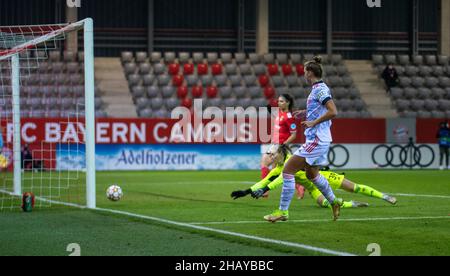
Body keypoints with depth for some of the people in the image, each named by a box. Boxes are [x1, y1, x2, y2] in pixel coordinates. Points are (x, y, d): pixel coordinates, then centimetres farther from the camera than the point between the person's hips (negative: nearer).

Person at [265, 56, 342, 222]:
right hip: (319, 140, 10)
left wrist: (313, 122, -20)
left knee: (288, 170, -9)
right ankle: (334, 202, 37)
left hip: (316, 140, -10)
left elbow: (333, 112, -25)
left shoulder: (320, 89, -15)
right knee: (312, 174, 26)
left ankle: (283, 211, -7)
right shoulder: (318, 88, 13)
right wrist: (306, 113, 16)